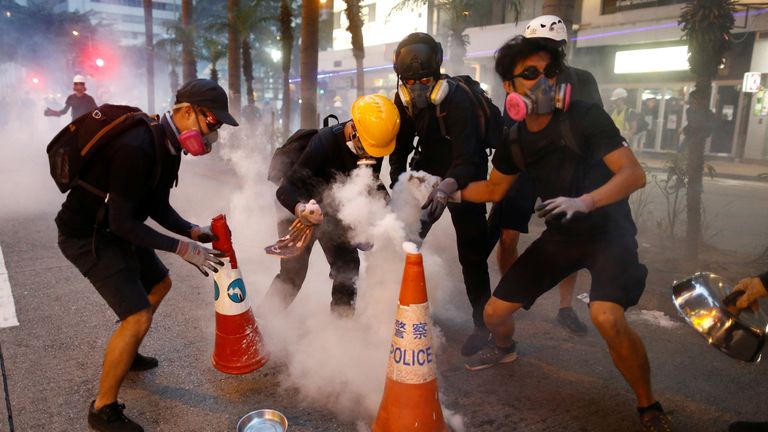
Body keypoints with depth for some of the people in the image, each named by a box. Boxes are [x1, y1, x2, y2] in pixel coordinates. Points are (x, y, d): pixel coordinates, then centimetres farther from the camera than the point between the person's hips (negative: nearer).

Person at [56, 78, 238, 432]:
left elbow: (157, 206, 5)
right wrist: (183, 248, -26)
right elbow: (122, 222, -28)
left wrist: (193, 231, -10)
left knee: (158, 284, 23)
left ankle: (125, 355, 45)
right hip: (86, 235, -10)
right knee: (138, 317, -13)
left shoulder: (168, 144, -1)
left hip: (114, 228, 10)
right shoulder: (137, 148, -32)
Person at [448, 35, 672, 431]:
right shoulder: (515, 137, -1)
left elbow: (634, 174, -24)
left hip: (608, 230, -5)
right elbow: (494, 189, 12)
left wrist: (583, 202, -40)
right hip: (560, 235, 5)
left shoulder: (585, 118, -18)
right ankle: (505, 348, 42)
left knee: (606, 317, -32)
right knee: (494, 313, 3)